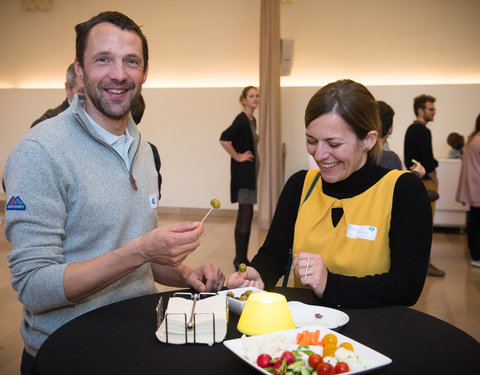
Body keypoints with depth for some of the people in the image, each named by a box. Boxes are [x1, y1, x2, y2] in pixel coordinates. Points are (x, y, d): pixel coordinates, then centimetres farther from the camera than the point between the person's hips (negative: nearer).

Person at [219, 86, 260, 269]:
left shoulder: (252, 120, 15)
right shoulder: (241, 119, -14)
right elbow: (224, 139, -27)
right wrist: (237, 156, -18)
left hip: (251, 171, 9)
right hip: (242, 171, -9)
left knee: (246, 215, 12)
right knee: (245, 215, -8)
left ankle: (241, 258, 20)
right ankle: (240, 259, 0)